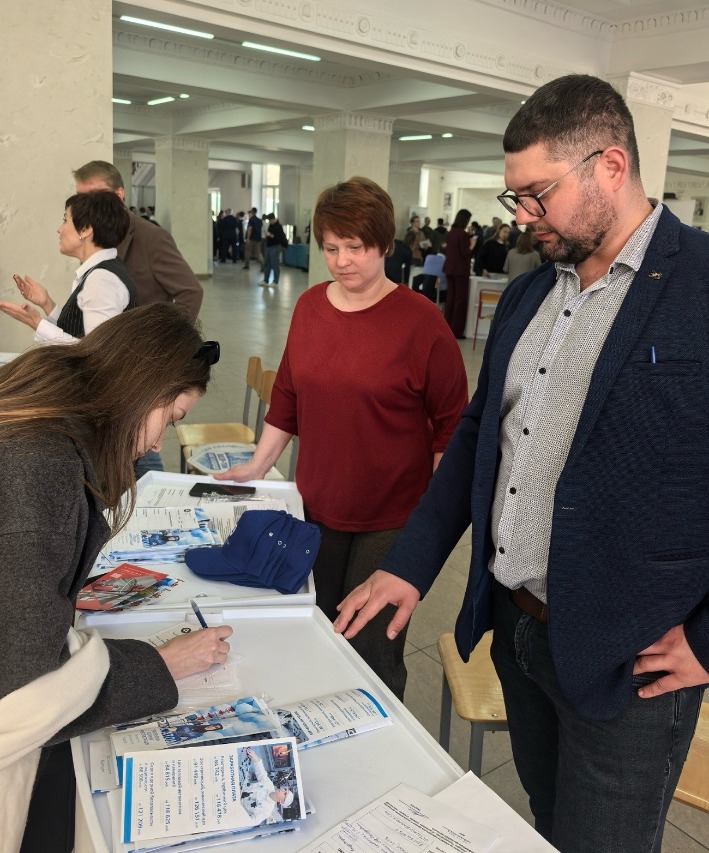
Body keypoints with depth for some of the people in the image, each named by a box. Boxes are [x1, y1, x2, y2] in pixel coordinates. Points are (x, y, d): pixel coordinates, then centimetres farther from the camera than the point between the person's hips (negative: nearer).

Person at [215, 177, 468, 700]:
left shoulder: (420, 319, -11)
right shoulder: (310, 306, 4)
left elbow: (451, 423, -7)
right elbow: (287, 396, 13)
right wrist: (257, 467, 9)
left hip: (390, 518, -5)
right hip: (317, 505, 5)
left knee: (370, 650, 1)